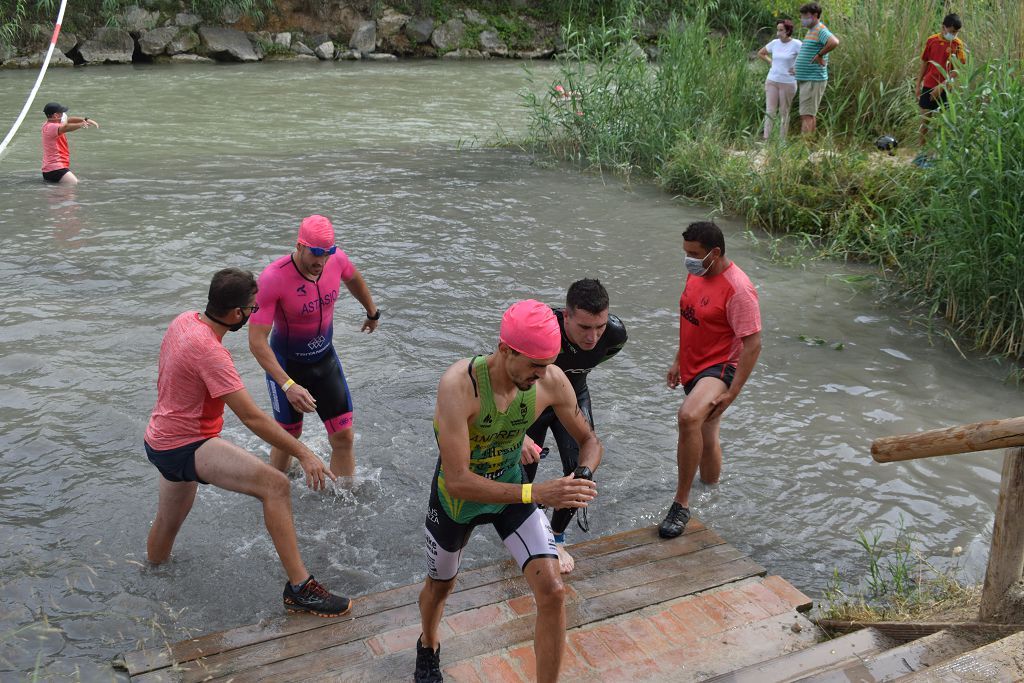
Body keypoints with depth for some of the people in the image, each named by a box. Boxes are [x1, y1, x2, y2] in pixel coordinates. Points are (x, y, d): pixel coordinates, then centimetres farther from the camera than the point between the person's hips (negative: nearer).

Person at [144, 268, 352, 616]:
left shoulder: (184, 320, 1)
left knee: (168, 521, 32)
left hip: (162, 441, 10)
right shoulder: (209, 351, -28)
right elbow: (252, 418, -29)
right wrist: (303, 453, -24)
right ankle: (299, 588, -24)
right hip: (185, 447, -10)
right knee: (276, 486, -24)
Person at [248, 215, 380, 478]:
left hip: (325, 358, 4)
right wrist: (288, 385, -41)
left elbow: (353, 279, 12)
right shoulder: (273, 279, -30)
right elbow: (256, 340, -32)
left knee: (344, 436, 1)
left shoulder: (336, 260, -15)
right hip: (285, 364, -4)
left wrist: (372, 313, 28)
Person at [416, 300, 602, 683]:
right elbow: (458, 482, -40)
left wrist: (583, 477, -29)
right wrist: (535, 493, -48)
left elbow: (589, 441, -7)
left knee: (553, 592, -13)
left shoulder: (552, 381, -24)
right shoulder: (458, 385, -38)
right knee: (440, 586, 23)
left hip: (511, 487, 2)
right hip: (457, 497, -2)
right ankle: (428, 648, 59)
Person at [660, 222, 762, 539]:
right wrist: (678, 361, 20)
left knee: (688, 417, -34)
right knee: (704, 436, 22)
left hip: (720, 367, -9)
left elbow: (753, 344, -21)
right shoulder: (696, 274, 4)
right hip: (693, 368, 9)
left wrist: (732, 393, -23)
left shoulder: (738, 289, -22)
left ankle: (681, 503, -23)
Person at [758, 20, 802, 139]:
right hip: (771, 81, 4)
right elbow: (760, 53, 21)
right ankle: (766, 140, -5)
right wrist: (770, 62, 10)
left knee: (784, 113, 5)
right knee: (769, 111, -2)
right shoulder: (774, 43, 4)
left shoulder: (796, 44, -10)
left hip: (788, 83, -4)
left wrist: (798, 69, -10)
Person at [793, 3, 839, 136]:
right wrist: (798, 67, 18)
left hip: (813, 80, -11)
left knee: (806, 115, -13)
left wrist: (820, 55, -22)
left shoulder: (820, 30, -14)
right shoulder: (811, 31, 16)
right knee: (811, 114, 15)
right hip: (805, 79, 11)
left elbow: (834, 42, -34)